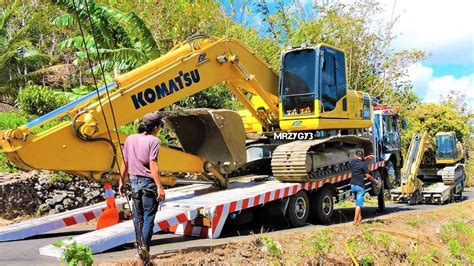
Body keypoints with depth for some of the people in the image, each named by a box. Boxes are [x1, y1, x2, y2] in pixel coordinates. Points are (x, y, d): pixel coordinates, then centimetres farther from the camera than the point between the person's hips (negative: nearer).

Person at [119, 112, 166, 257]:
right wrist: (159, 187, -16)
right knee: (148, 217, 3)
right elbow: (153, 165, -18)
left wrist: (121, 181, 17)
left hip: (134, 181, 6)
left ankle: (140, 246, 20)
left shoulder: (130, 139, 5)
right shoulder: (153, 141, -12)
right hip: (148, 182, -6)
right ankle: (145, 246, -2)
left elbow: (124, 163, 8)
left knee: (138, 217, 15)